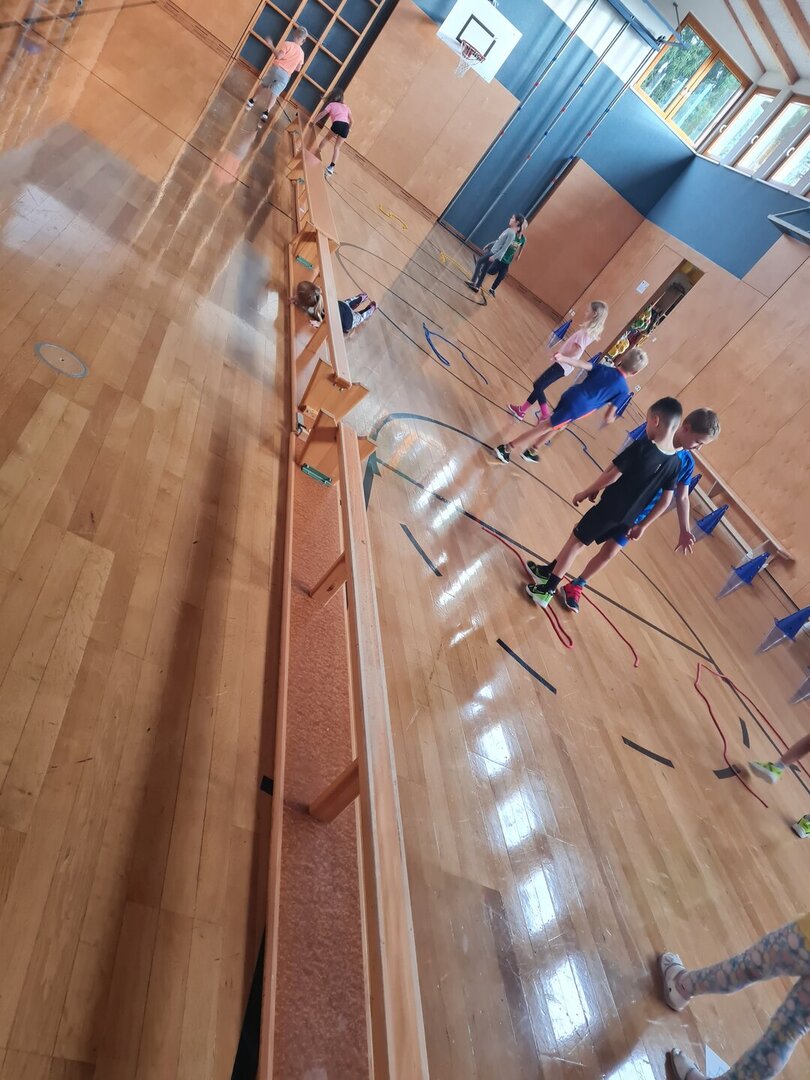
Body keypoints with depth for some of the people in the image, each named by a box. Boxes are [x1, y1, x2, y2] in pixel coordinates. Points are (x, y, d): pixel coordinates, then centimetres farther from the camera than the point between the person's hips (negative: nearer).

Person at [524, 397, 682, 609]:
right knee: (579, 538, 23)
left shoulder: (642, 447, -21)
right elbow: (667, 499, 4)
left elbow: (612, 475, -18)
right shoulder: (676, 463, -2)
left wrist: (587, 492, -4)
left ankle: (546, 590, 12)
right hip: (627, 518, 6)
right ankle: (550, 571, 34)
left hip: (609, 508, -6)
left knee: (576, 541, 8)